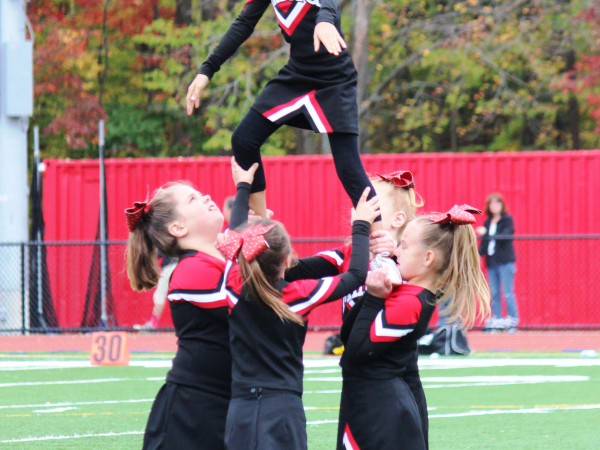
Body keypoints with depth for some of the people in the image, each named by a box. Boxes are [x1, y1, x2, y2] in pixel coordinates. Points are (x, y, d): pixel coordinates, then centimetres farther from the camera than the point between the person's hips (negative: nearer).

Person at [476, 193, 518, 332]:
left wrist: (486, 234, -21)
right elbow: (484, 243, 15)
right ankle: (496, 321, 6)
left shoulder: (507, 220, -2)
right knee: (494, 293, 4)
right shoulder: (487, 222, 15)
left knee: (507, 293, -8)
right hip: (491, 262, 6)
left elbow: (505, 236, -16)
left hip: (505, 262, -6)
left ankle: (512, 320, -6)